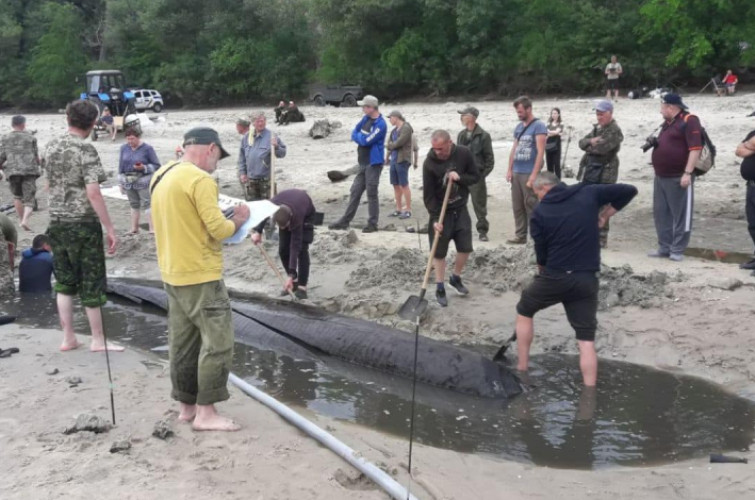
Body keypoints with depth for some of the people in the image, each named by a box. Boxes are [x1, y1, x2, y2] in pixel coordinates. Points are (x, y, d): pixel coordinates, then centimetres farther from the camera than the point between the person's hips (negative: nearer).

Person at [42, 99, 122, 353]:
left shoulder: (50, 147, 7)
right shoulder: (86, 150, -15)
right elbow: (93, 193, -21)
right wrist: (110, 228, -18)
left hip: (57, 222, 6)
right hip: (83, 223, -6)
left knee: (64, 281, 13)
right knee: (91, 282, 4)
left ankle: (68, 338, 16)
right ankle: (97, 339, 12)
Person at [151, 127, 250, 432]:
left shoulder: (161, 176, 12)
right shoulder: (200, 180, -17)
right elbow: (218, 229, -20)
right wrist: (238, 220, 0)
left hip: (173, 274, 9)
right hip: (201, 276, -9)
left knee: (183, 343, 14)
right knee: (217, 342, -3)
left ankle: (186, 406, 22)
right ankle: (206, 412, 0)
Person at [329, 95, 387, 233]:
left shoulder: (380, 124, -17)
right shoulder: (366, 118, 10)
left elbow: (365, 140, -22)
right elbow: (354, 134, 10)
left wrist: (358, 136, -2)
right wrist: (362, 138, -10)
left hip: (373, 163, -8)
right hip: (363, 163, 8)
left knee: (371, 193, -2)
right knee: (355, 191, 11)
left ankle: (373, 224, 7)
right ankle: (345, 221, 16)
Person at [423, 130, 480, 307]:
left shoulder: (464, 154, -11)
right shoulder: (429, 163, -19)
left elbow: (475, 177, -2)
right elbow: (429, 195, -16)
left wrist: (459, 177, -22)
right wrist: (435, 218, -22)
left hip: (460, 209, 3)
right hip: (441, 212, -3)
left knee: (465, 248, 6)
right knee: (439, 251, 0)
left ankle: (456, 278, 30)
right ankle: (440, 287, 13)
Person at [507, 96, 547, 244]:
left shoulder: (539, 126, -8)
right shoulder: (518, 127, 14)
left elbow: (540, 152, -13)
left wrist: (534, 175, -18)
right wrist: (509, 170, 10)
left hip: (529, 174, -7)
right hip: (516, 173, 7)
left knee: (531, 206, -4)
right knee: (517, 206, 9)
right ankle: (520, 235, 16)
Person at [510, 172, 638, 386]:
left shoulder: (540, 212, -3)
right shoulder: (588, 193, 3)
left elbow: (541, 254, 1)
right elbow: (629, 191, 6)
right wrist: (604, 215, 14)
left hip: (555, 277, -2)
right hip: (587, 279, 2)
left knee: (524, 311, 25)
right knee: (587, 340, 6)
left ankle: (522, 368, 30)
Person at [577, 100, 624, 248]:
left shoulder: (615, 131, -10)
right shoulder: (596, 128, 18)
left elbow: (602, 148, -23)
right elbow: (582, 142, 9)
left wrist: (589, 146, -5)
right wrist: (591, 141, -12)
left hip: (604, 173, -9)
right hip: (589, 171, 9)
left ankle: (601, 238, 4)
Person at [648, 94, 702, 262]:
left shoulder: (689, 121, -10)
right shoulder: (668, 123, 17)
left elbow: (695, 148, -18)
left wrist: (688, 173, -23)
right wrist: (654, 143, 12)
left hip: (678, 177, -9)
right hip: (661, 177, 9)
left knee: (680, 215, -2)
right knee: (661, 213, 10)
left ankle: (677, 250, 1)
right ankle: (664, 247, 17)